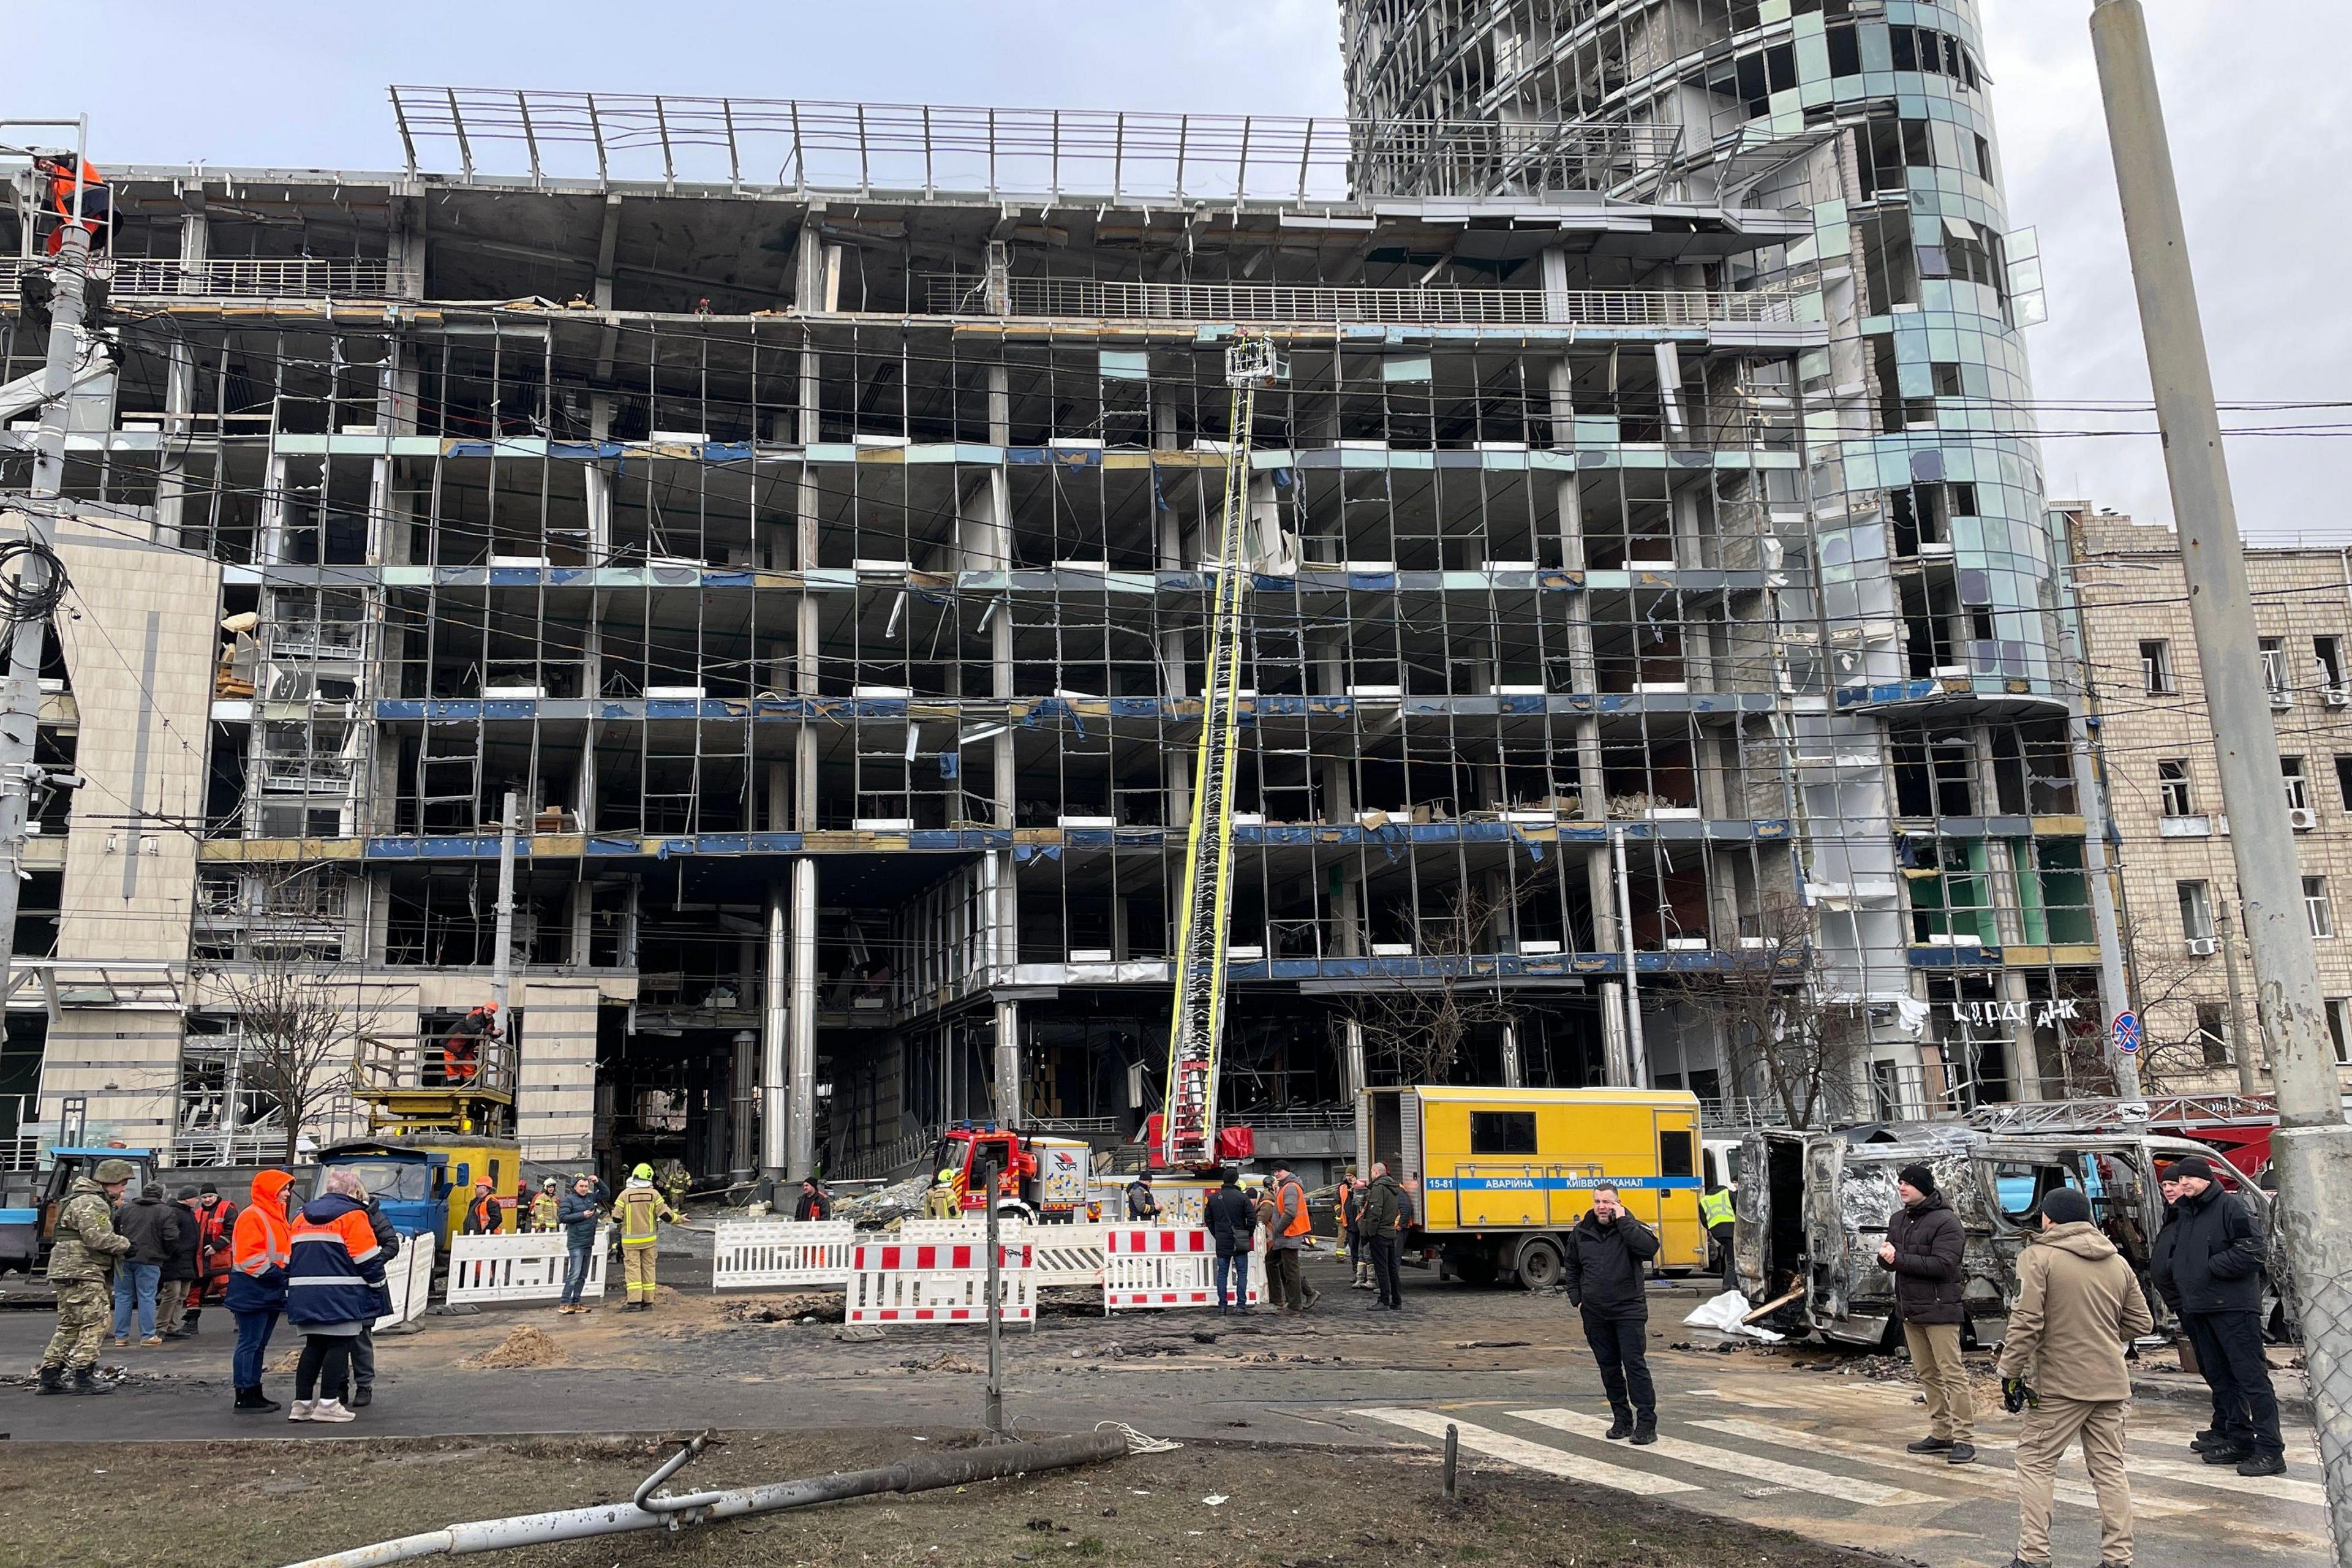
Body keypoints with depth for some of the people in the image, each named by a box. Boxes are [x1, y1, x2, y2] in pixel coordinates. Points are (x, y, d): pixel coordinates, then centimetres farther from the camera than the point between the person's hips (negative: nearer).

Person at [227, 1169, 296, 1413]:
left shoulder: (276, 1216, 19)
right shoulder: (252, 1216, -12)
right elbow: (248, 1256, -20)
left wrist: (287, 1271, 7)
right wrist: (276, 1271, -23)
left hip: (270, 1291, 10)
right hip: (252, 1291, -10)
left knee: (259, 1345, 14)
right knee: (249, 1344, -6)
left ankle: (255, 1393, 20)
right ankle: (245, 1396, -2)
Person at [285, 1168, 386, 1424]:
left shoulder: (303, 1217, 17)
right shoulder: (353, 1216, -6)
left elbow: (289, 1258, 20)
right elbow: (368, 1259, -9)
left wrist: (290, 1295, 25)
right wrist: (377, 1288, 2)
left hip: (304, 1295, 7)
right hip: (341, 1296, -7)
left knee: (313, 1346, 13)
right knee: (339, 1346, -1)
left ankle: (302, 1402, 11)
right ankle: (328, 1403, -4)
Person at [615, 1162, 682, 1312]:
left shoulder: (625, 1194, -9)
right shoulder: (654, 1194, -5)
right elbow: (665, 1215, -6)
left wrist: (613, 1212, 16)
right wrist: (679, 1218, 11)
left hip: (630, 1240, -2)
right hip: (648, 1239, 2)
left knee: (632, 1268, -1)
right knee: (648, 1268, 9)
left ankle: (635, 1302, -10)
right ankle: (648, 1302, 12)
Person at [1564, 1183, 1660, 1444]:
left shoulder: (1630, 1227, -5)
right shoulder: (1581, 1232, 6)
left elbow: (1649, 1248, -27)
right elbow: (1571, 1266, 20)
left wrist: (1623, 1221, -23)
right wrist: (1576, 1298, 12)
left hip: (1629, 1310, -4)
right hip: (1595, 1314, 4)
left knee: (1635, 1364, -8)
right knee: (1608, 1367, 9)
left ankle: (1646, 1423, -4)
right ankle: (1622, 1419, 20)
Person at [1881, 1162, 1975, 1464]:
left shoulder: (1946, 1222, -12)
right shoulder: (1898, 1219, 13)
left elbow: (1942, 1264, -21)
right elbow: (1887, 1261, 13)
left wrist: (1899, 1259, -20)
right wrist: (1886, 1255, -12)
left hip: (1939, 1309, -8)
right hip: (1909, 1309, 8)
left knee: (1952, 1374, -7)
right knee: (1926, 1374, 13)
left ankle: (1964, 1439, -3)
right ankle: (1941, 1433, 21)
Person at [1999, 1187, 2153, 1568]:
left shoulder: (2038, 1257, -10)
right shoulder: (2118, 1262, 8)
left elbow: (2027, 1323, -16)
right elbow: (2140, 1322, 13)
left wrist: (2010, 1372, -8)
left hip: (2061, 1383, -5)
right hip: (2111, 1381, 6)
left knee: (2035, 1463, 4)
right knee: (2110, 1468, 12)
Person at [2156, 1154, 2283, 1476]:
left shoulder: (2231, 1206, -9)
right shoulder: (2184, 1213, 16)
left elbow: (2251, 1251, -17)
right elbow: (2178, 1254, 28)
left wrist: (2211, 1266, -15)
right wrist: (2171, 1268, 10)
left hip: (2233, 1307, -9)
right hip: (2198, 1308, 9)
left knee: (2251, 1376, -7)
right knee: (2218, 1377, 14)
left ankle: (2270, 1450, -5)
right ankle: (2236, 1439, 23)